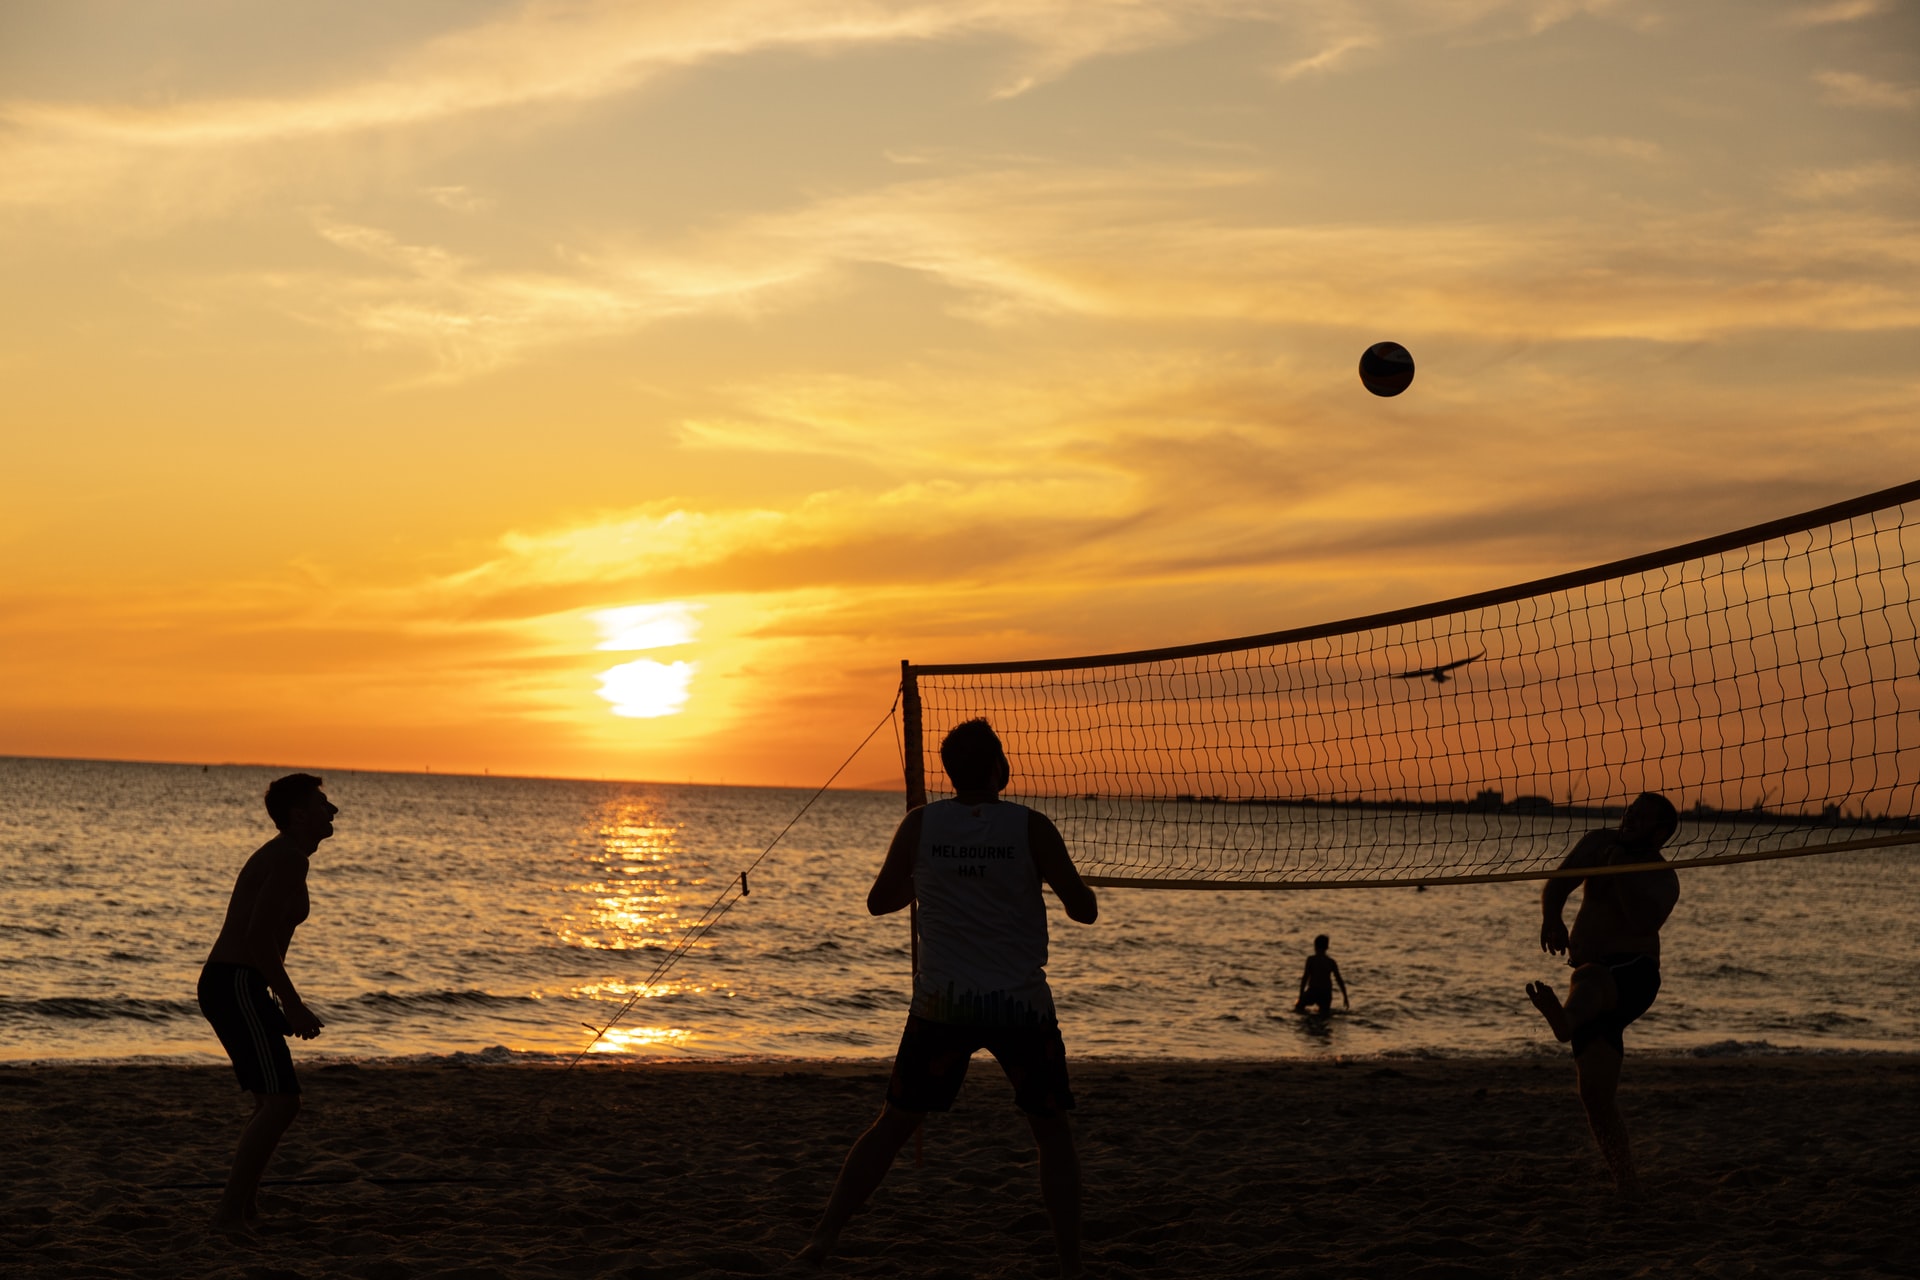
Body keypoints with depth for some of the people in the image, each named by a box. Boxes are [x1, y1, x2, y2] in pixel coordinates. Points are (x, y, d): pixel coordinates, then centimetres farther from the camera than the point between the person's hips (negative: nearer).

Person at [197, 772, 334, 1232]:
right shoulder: (290, 859, -13)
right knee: (281, 1102, -14)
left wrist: (286, 1005, 22)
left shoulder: (279, 857, 20)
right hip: (237, 987, -11)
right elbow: (259, 937, -22)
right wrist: (293, 1005, -18)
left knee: (274, 1103, 14)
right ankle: (230, 1211, -14)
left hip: (226, 986, 11)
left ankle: (242, 1209, 15)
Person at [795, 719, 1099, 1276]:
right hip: (1021, 1005, -2)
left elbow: (878, 901, 11)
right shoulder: (1031, 827, -7)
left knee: (892, 1125, 15)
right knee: (1053, 1132, 13)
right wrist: (1059, 878, 19)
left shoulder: (921, 824, -1)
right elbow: (1085, 911, -1)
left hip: (942, 1003, 2)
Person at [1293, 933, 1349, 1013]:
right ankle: (1323, 1009, -2)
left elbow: (1305, 978, -10)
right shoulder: (1332, 962, 2)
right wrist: (1345, 998, 9)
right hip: (1326, 995, 2)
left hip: (1312, 993, -2)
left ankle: (1300, 1007, -7)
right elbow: (1339, 980, 3)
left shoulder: (1311, 959, -7)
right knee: (1325, 1011, 28)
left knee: (1297, 1005, 23)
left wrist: (1301, 997, -7)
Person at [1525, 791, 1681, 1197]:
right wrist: (1551, 920, -18)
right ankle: (1627, 1184, 1)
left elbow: (1643, 923, -22)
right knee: (1596, 1093, -2)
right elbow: (1555, 888, 3)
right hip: (1594, 979, 4)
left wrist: (1621, 871, -27)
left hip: (1632, 974, -4)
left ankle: (1564, 1020, -70)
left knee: (1590, 980, -39)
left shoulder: (1662, 879, -3)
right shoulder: (1598, 843, 11)